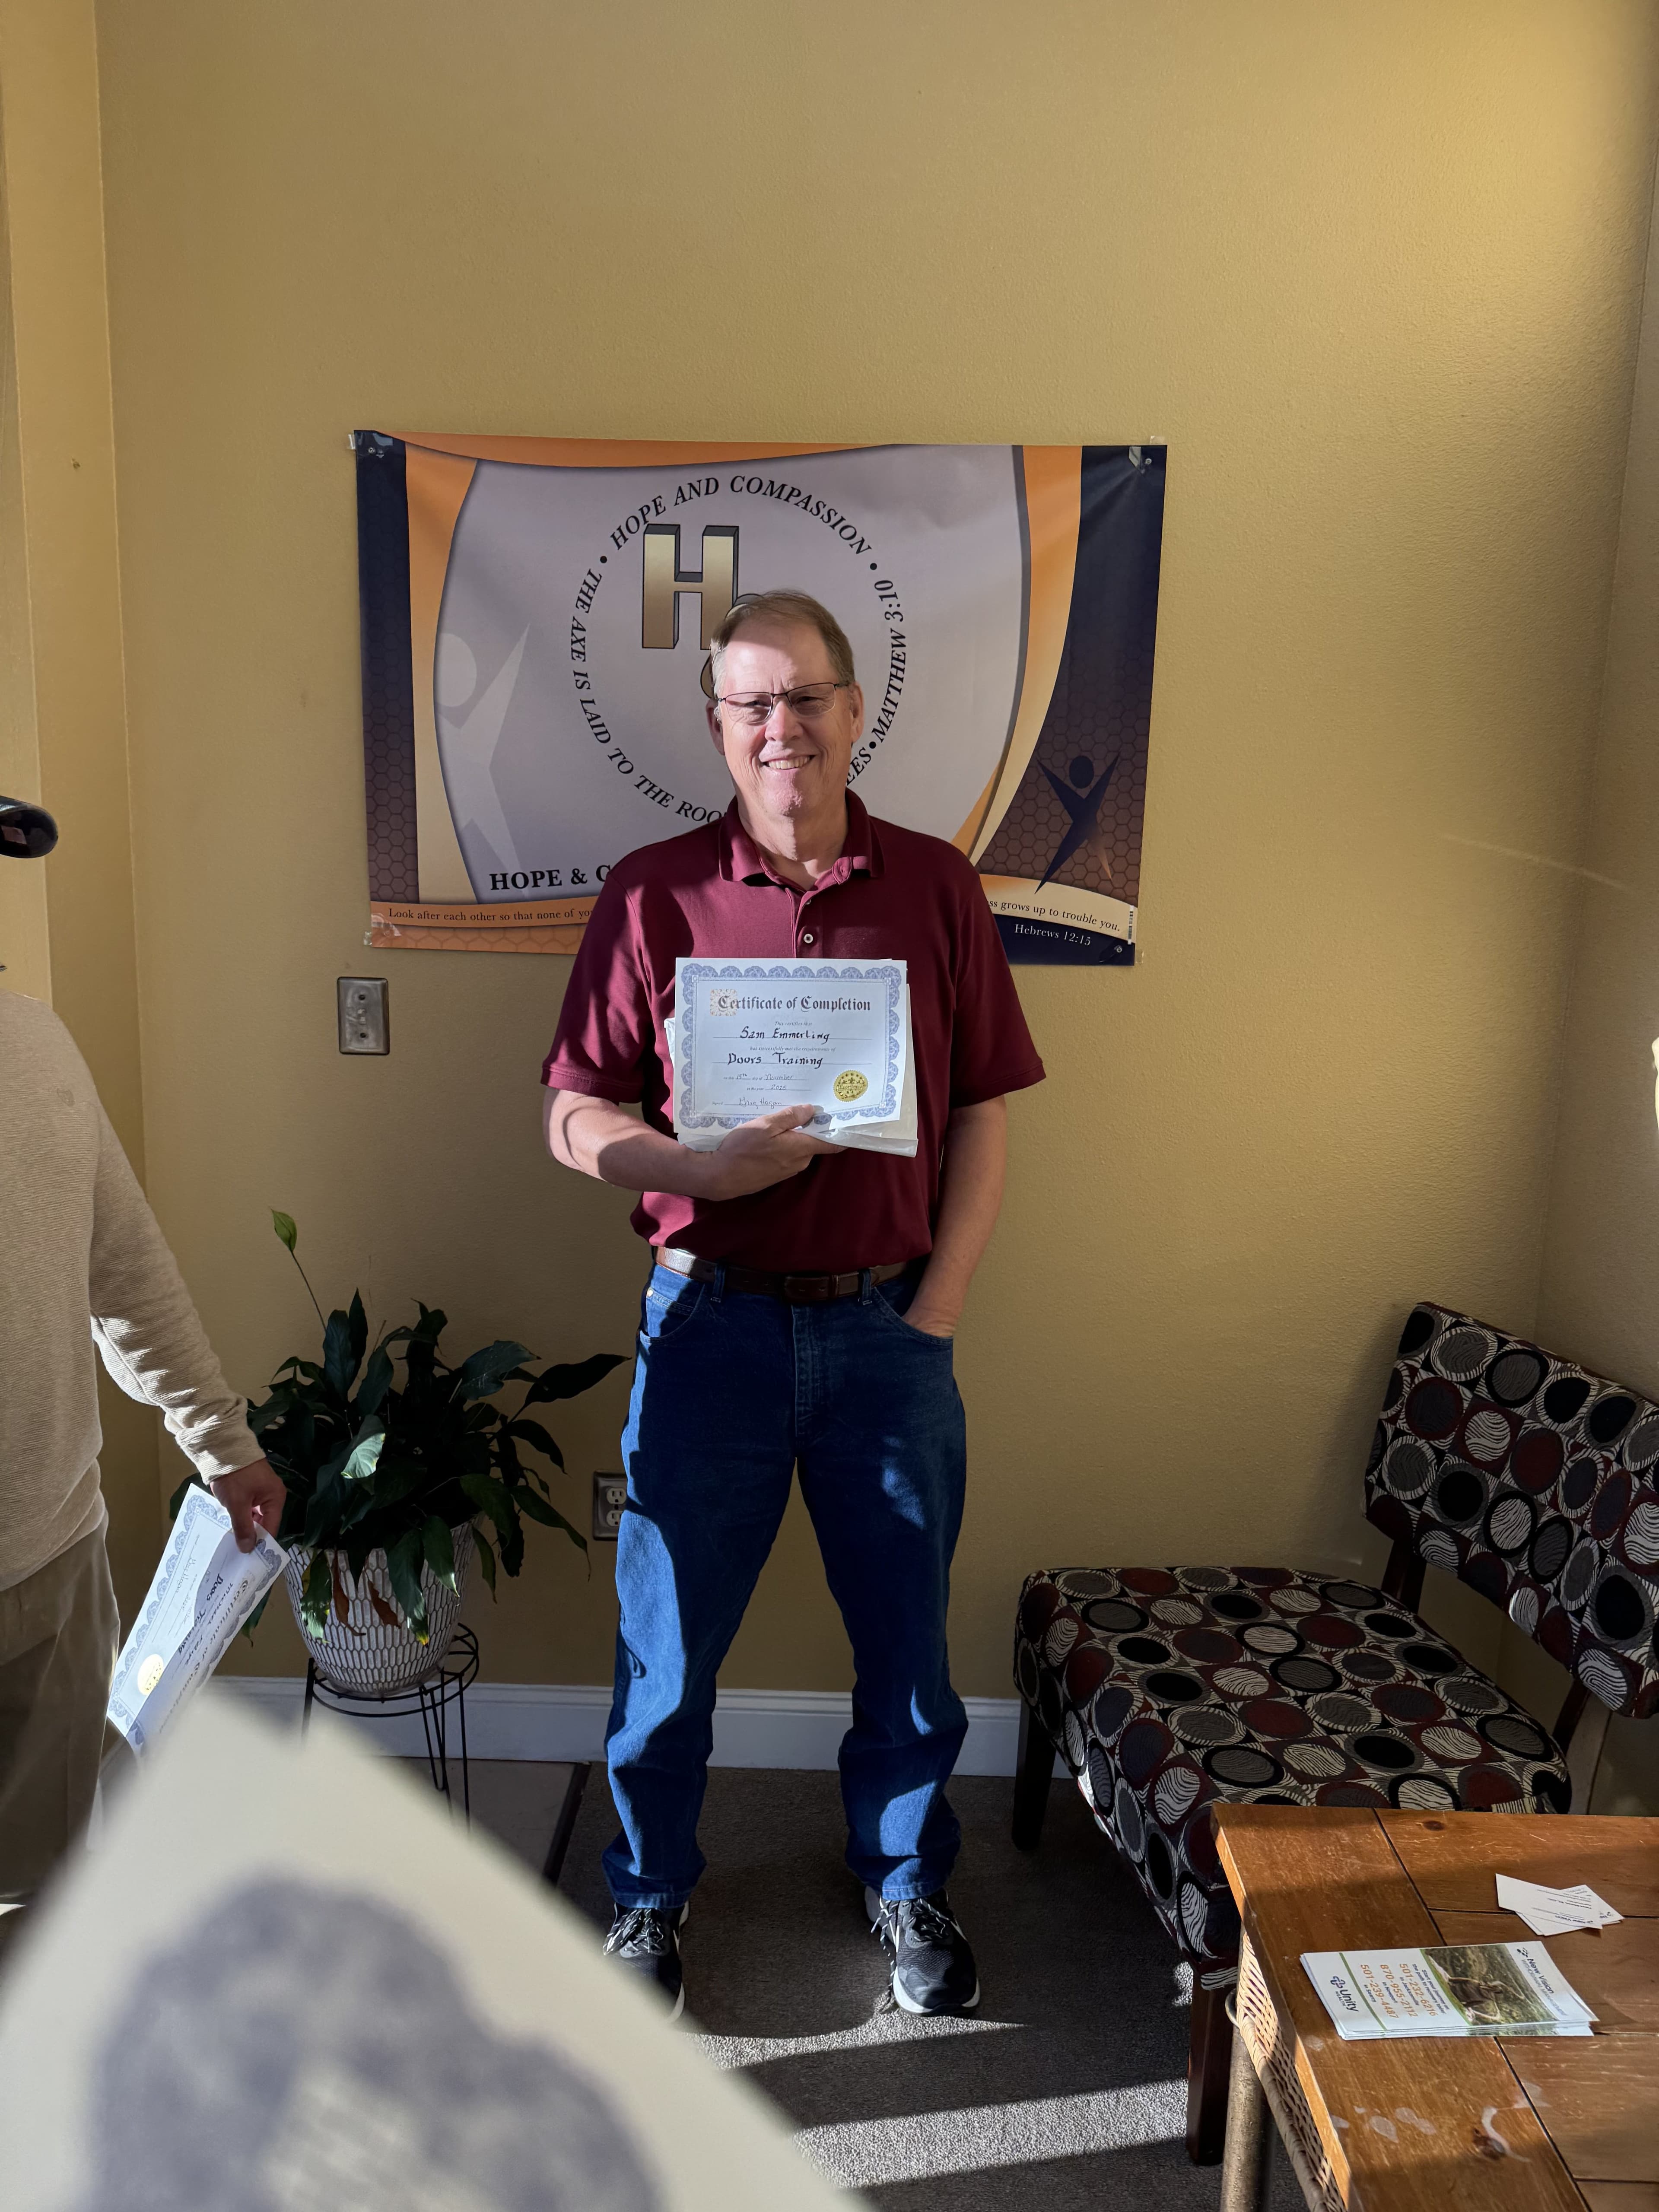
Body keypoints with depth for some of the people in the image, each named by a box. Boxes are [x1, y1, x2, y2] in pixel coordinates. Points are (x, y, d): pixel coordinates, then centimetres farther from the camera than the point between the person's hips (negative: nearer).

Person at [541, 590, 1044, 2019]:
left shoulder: (935, 888, 1)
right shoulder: (654, 894, -2)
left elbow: (982, 1117, 3)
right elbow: (575, 1117, -1)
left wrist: (936, 1311, -4)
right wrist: (707, 1169, -20)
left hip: (889, 1325, 1)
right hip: (711, 1321, -1)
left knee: (907, 1633, 14)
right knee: (669, 1635, 12)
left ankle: (907, 1882, 40)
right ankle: (651, 1889, 38)